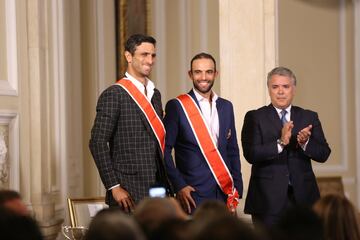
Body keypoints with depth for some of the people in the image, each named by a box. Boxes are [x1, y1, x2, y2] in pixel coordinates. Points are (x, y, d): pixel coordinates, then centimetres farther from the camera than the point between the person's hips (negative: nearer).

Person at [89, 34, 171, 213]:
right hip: (128, 193, -6)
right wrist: (114, 187, -15)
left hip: (158, 190, 6)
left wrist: (166, 185, 14)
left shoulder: (155, 94, 17)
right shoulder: (114, 94, -6)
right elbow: (97, 143, -11)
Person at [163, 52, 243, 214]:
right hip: (193, 194, -4)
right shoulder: (176, 106, -3)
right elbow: (165, 150, -5)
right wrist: (179, 186, -12)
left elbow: (232, 151, 16)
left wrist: (236, 189, 10)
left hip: (224, 193, 5)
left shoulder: (226, 106, 13)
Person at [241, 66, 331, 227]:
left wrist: (305, 143, -16)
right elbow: (250, 154, -11)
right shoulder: (254, 117, 1)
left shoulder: (309, 117, 10)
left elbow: (323, 154, 4)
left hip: (303, 196, 2)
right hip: (268, 199, -2)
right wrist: (280, 143, -22)